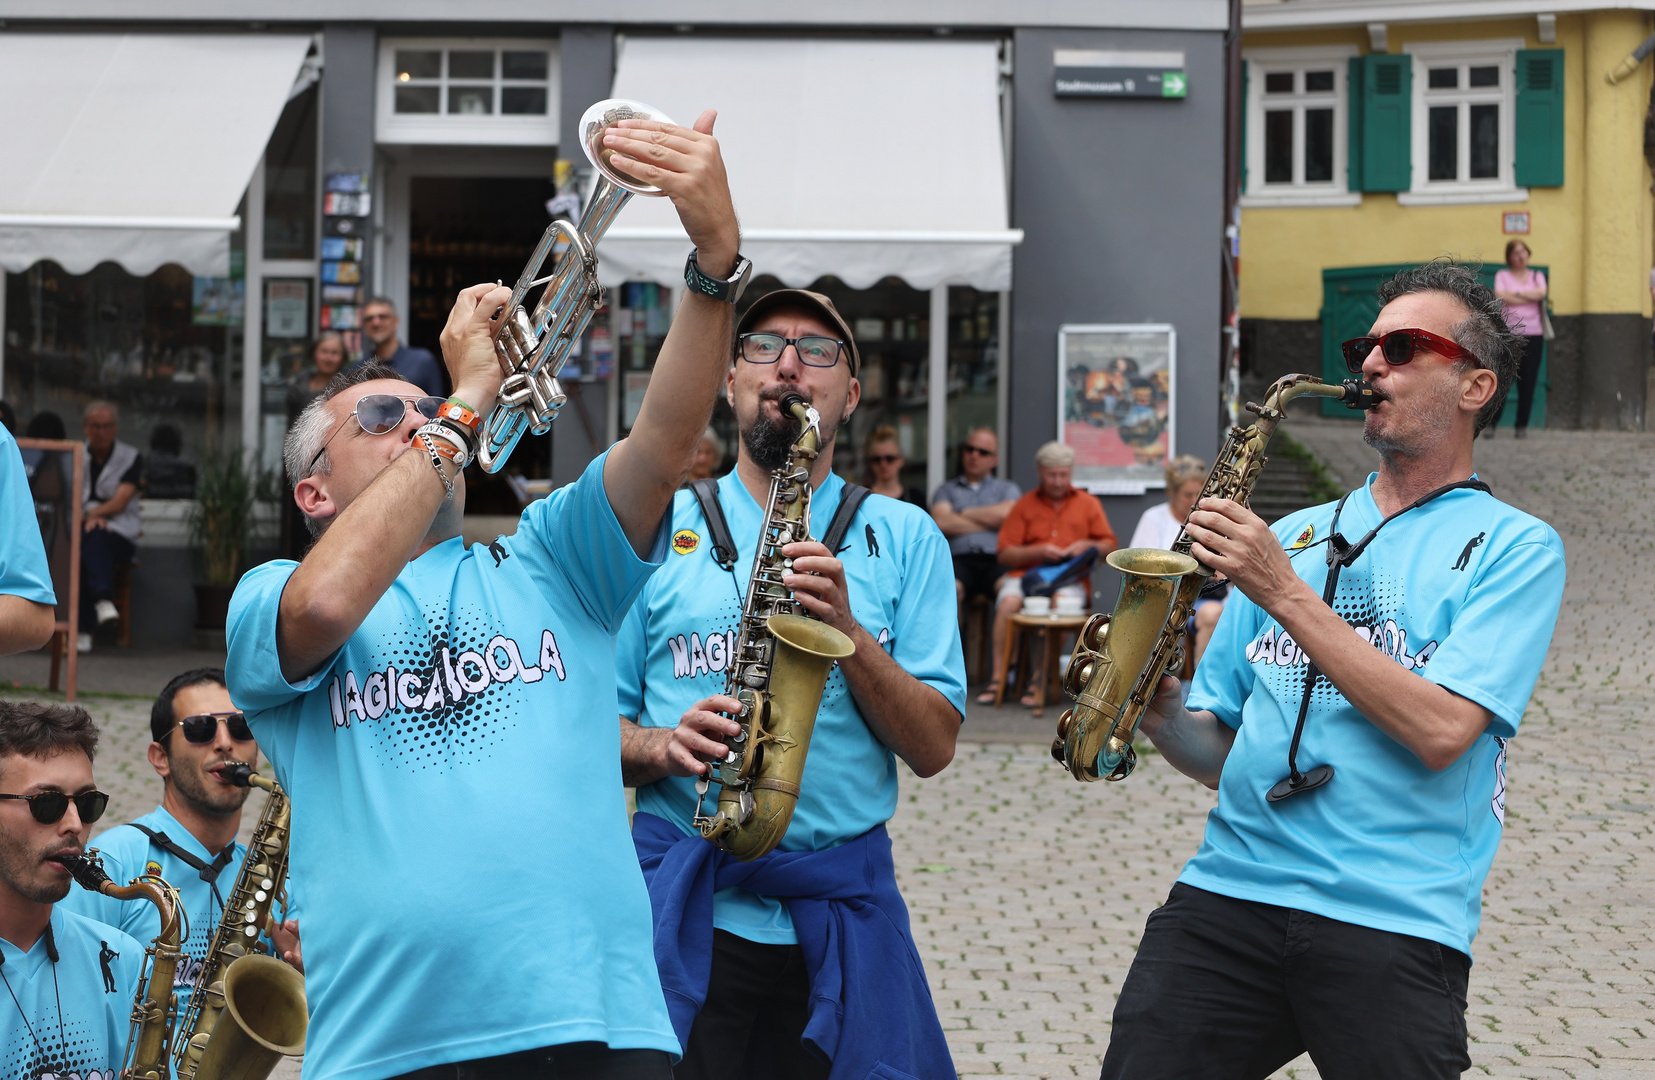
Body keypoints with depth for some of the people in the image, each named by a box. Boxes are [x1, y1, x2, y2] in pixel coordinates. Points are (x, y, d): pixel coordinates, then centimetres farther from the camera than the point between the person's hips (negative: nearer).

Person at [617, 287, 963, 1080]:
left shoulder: (904, 538, 8)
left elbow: (933, 748, 1)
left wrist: (847, 630, -13)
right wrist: (662, 746, -13)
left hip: (843, 911, 1)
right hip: (684, 911, 0)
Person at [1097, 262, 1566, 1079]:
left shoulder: (1514, 546, 4)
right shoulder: (1293, 535, 19)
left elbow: (1440, 732, -11)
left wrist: (1284, 594, -11)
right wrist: (1160, 712, -4)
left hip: (1393, 924, -3)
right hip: (1228, 890, 4)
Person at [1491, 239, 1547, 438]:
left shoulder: (1537, 276, 14)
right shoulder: (1502, 275, 9)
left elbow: (1541, 293, -7)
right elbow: (1501, 297, -10)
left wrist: (1513, 293, -5)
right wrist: (1530, 297, -5)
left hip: (1533, 334, 2)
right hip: (1507, 333, -2)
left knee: (1528, 383, -1)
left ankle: (1522, 426, 5)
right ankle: (1491, 423, -3)